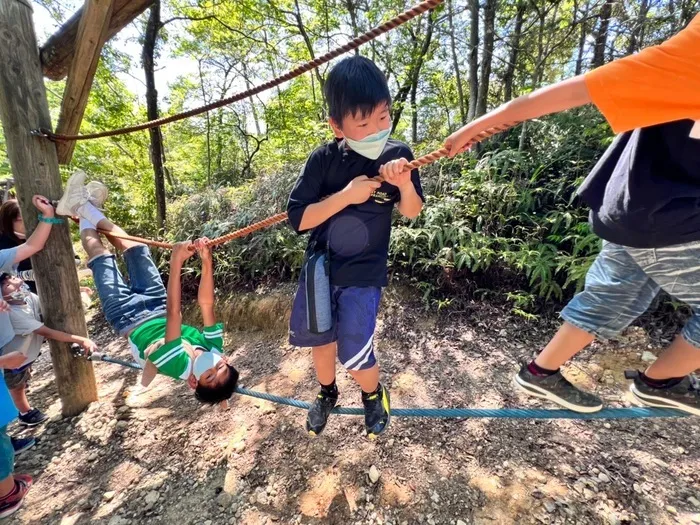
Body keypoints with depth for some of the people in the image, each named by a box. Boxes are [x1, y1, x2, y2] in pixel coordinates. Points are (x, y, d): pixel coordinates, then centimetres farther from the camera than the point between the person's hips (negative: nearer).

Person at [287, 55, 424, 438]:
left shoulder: (397, 156, -11)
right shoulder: (324, 159, -13)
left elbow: (411, 213, -2)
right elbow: (297, 218, -15)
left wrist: (406, 184, -23)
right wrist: (346, 195, -25)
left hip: (363, 273, -2)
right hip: (320, 266, 2)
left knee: (356, 356, -3)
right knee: (321, 339, 19)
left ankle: (374, 395, 34)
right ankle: (326, 392, 50)